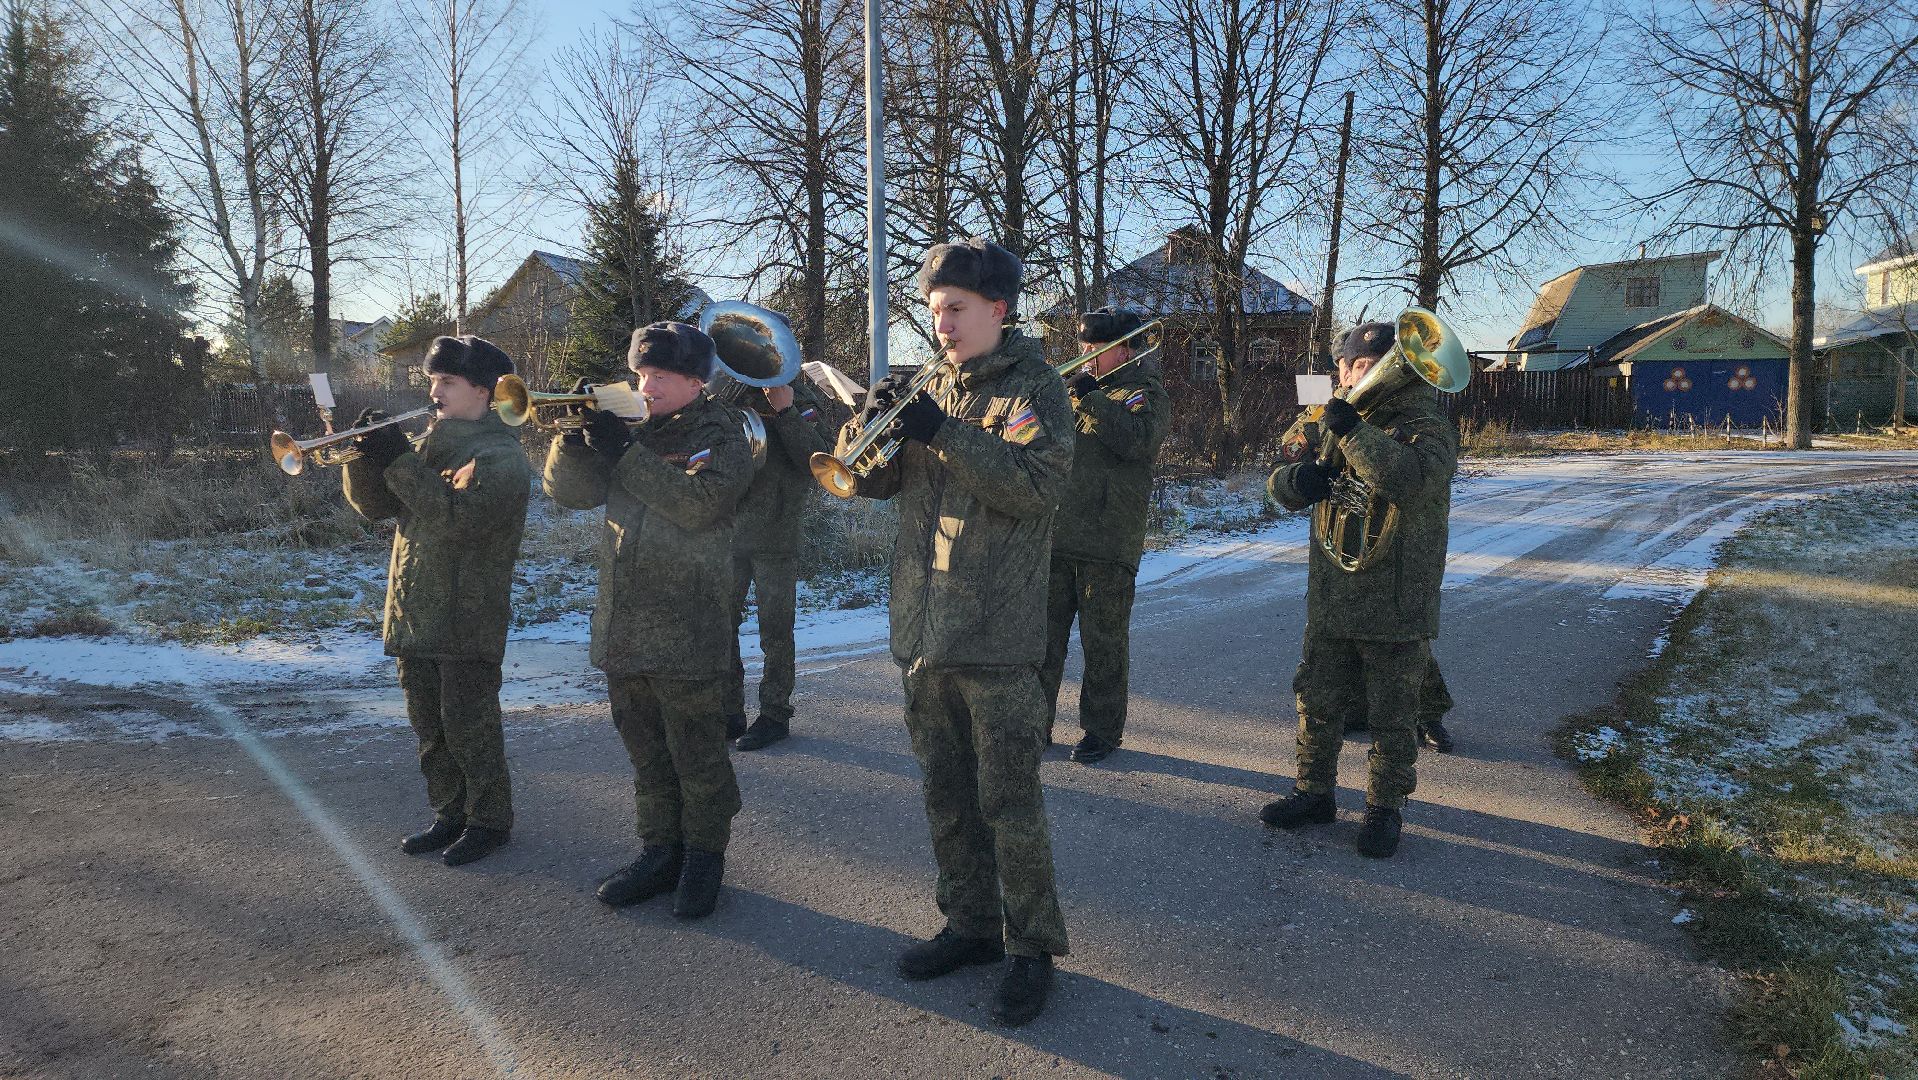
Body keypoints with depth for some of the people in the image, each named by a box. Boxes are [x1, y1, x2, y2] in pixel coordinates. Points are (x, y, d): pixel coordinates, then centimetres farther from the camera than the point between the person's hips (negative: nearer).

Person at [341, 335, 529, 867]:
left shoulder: (500, 455, -10)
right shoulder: (431, 445, 15)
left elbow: (459, 517, -25)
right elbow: (375, 506, 12)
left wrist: (398, 461, -23)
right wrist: (365, 454, -5)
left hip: (468, 618, -8)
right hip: (415, 615, 8)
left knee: (468, 727, -1)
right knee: (430, 726, 14)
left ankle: (490, 820, 13)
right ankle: (451, 815, 27)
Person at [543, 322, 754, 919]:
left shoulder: (721, 436, -3)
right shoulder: (630, 430, 13)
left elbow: (700, 502, -21)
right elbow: (570, 490, 4)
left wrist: (624, 452, -21)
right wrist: (576, 436, -12)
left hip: (687, 634, -5)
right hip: (622, 630, 6)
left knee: (697, 759, 5)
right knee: (646, 757, 15)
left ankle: (703, 859, 19)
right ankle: (660, 851, 28)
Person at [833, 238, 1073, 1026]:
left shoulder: (1033, 387, -4)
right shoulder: (933, 390, 13)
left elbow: (1037, 485, -20)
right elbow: (867, 479, 8)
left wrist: (945, 433, -26)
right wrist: (872, 421, -12)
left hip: (997, 638, -6)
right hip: (921, 634, 6)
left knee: (1008, 801, 0)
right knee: (946, 795, 15)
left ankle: (1031, 949, 15)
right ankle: (970, 925, 30)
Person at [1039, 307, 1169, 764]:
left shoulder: (1145, 392, 2)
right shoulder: (1074, 385, 20)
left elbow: (1139, 439, -19)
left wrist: (1091, 399, -20)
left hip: (1107, 541, -5)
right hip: (1053, 534, 6)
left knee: (1102, 643, 3)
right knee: (1042, 636, 9)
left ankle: (1103, 730, 15)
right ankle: (1036, 722, 20)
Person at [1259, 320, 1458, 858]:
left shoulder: (1429, 429, -8)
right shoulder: (1333, 424, 9)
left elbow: (1409, 480, -30)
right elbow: (1280, 485, 9)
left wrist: (1354, 432, -28)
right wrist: (1295, 479, -15)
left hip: (1398, 611, -5)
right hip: (1330, 605, 5)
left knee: (1392, 718, 7)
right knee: (1317, 702, 15)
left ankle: (1385, 809, 23)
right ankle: (1314, 792, 31)